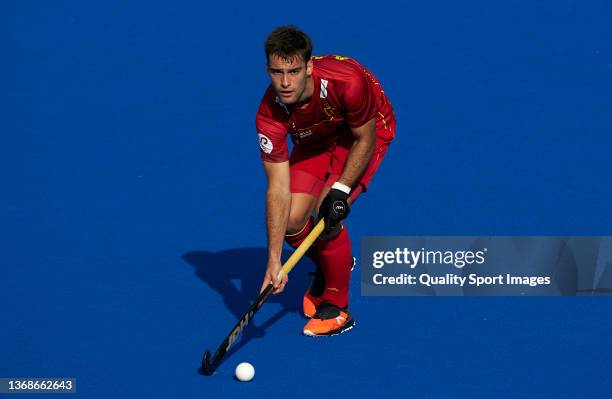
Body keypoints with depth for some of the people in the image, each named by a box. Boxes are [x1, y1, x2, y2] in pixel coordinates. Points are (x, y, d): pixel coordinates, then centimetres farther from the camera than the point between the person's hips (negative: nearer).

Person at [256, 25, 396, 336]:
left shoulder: (347, 81, -40)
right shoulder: (269, 115, -30)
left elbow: (365, 139, -20)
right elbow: (278, 189, -28)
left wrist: (340, 190, -30)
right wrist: (274, 260, -33)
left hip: (366, 131, -4)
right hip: (315, 139, 4)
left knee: (327, 216, -20)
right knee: (291, 220, -9)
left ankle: (337, 309, 0)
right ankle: (328, 267, 27)